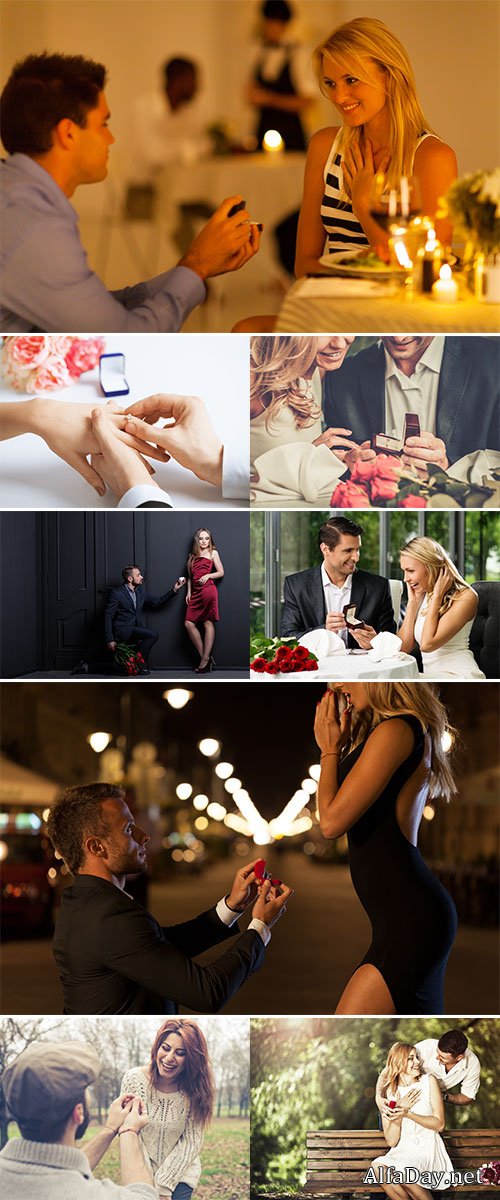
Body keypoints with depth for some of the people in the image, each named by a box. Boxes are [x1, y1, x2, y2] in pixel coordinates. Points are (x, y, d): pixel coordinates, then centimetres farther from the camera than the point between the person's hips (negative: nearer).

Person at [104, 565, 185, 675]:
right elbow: (108, 617, -9)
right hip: (122, 631, -7)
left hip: (134, 631, 7)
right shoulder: (116, 593, -7)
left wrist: (174, 590, 9)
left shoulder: (140, 592, 14)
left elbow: (158, 602, 21)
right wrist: (110, 640, -15)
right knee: (152, 635, -24)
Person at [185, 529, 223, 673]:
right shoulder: (192, 556, 20)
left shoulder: (213, 553, 7)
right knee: (189, 624, -6)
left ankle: (205, 660, -8)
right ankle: (205, 657, 0)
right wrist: (188, 592, 11)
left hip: (208, 590, -6)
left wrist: (208, 575, -11)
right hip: (195, 592, 6)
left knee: (208, 623, -6)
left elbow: (221, 572, 4)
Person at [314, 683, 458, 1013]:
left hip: (409, 917, -11)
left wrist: (330, 748, -1)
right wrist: (344, 743, 17)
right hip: (412, 915, 11)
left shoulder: (397, 730, -14)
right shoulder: (417, 730, 16)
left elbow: (332, 821, -15)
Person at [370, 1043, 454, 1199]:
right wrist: (398, 1113, -14)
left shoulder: (428, 1081, 2)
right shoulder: (389, 1093, 7)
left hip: (428, 1150, -3)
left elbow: (439, 1124, -4)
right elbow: (391, 1141, 1)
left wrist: (408, 1114, -16)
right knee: (378, 1166, -30)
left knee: (402, 1170, -34)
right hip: (402, 1152, 3)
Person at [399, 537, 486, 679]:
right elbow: (404, 647, 6)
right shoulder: (422, 596, 13)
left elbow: (427, 644, -17)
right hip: (430, 676, 7)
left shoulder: (465, 597, -9)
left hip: (458, 675, -7)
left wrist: (437, 596, -11)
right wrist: (413, 601, 4)